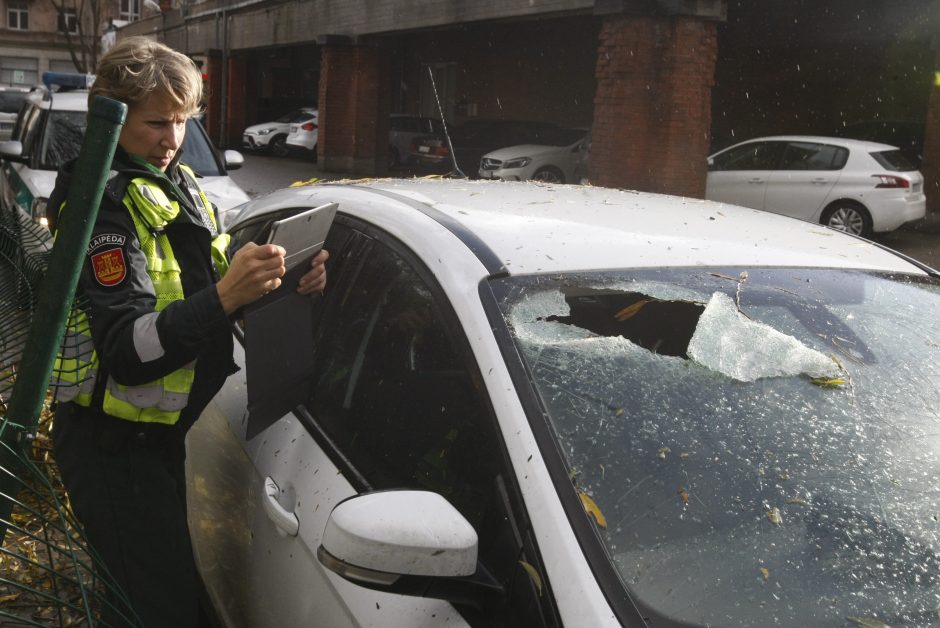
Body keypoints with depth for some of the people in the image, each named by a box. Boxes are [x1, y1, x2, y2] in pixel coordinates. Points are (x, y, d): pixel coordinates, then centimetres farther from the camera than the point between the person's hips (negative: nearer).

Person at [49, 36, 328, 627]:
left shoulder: (178, 182, 8)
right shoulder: (108, 204, -20)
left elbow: (202, 286, 10)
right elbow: (127, 351, -28)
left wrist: (286, 282, -9)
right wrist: (224, 297, -41)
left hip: (153, 432, 8)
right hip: (115, 446, -8)